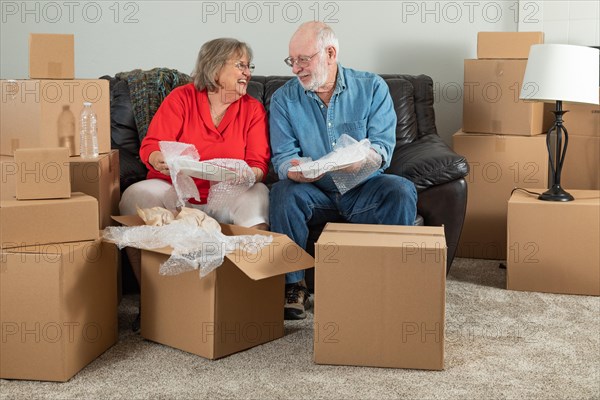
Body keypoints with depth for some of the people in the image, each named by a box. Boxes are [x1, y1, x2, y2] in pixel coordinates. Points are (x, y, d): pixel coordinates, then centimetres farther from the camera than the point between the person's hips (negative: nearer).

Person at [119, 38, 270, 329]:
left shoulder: (253, 109, 7)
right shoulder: (182, 98, 2)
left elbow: (258, 164, -1)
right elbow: (150, 147, -6)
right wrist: (159, 160, -31)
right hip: (174, 191, 0)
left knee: (257, 196, -29)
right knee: (135, 196, -28)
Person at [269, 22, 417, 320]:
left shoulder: (372, 88, -1)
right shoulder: (284, 99, 1)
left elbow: (384, 145, -10)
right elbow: (283, 157, -6)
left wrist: (365, 158, -35)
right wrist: (294, 171, -32)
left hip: (363, 190, 0)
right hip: (315, 194, 0)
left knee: (401, 191, -29)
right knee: (283, 193, -31)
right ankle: (293, 284, -20)